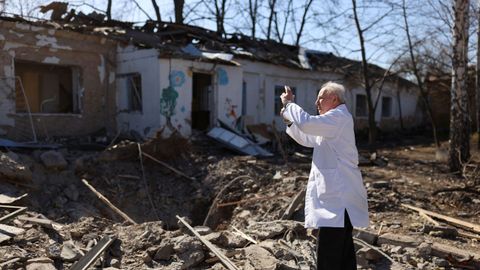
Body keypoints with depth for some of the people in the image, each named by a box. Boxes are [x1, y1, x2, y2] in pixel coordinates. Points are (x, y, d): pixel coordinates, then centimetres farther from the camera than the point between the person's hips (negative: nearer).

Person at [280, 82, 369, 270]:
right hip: (338, 196, 11)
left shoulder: (340, 117, -12)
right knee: (343, 251, 18)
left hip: (338, 198, -11)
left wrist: (289, 103, -9)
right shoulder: (334, 121, 22)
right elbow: (307, 139, 25)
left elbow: (306, 123, -25)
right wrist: (288, 118, 12)